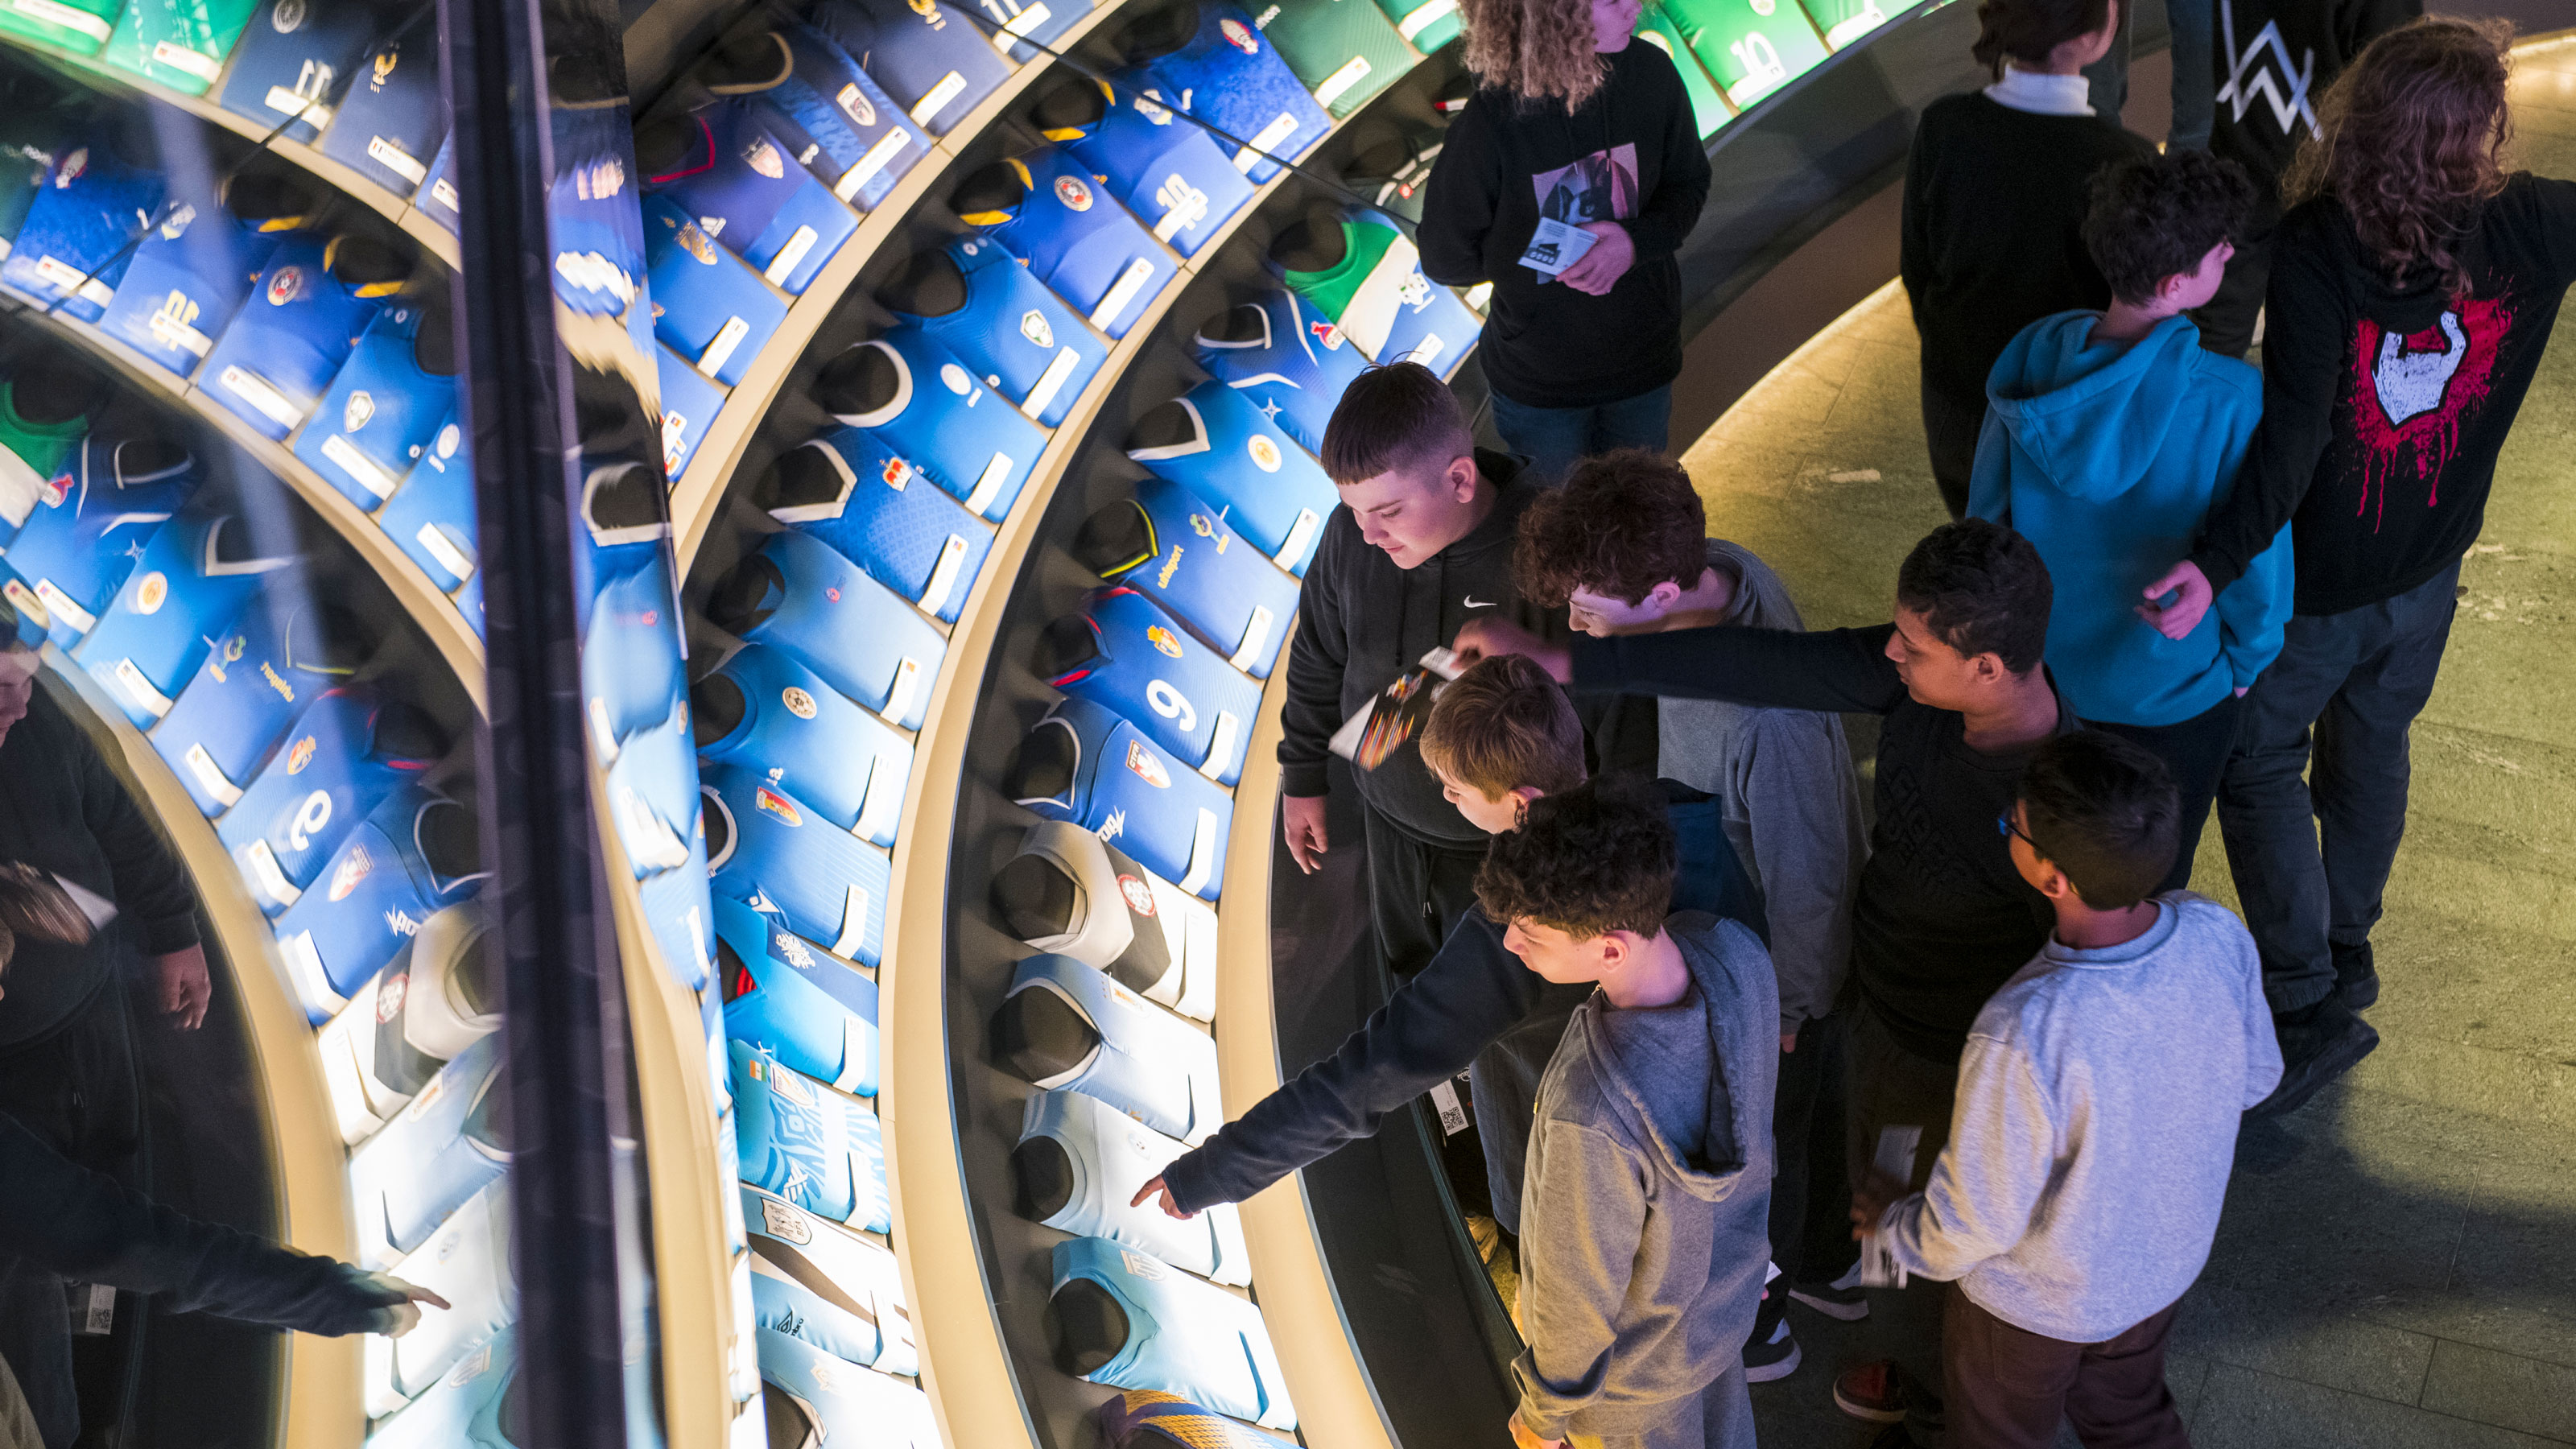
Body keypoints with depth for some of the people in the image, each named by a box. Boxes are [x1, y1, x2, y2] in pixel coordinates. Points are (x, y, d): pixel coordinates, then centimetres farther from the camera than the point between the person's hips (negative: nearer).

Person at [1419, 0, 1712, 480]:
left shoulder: (1651, 75, -16)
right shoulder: (1491, 124, -26)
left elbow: (1688, 186, -1)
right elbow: (1444, 259, -15)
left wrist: (1635, 241, -21)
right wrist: (1547, 259, -20)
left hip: (1643, 366, 3)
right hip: (1537, 384, -3)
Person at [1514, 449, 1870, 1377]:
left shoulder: (1764, 719, -44)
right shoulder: (1723, 567, -20)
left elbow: (1805, 875, -29)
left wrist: (1790, 1004, -14)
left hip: (1770, 965, -8)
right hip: (1721, 920, 8)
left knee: (1758, 1138, 19)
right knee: (1813, 1099, 31)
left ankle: (1754, 1326, 47)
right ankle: (1829, 1262, 57)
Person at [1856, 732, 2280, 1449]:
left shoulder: (2025, 1037, -44)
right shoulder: (2218, 935, -27)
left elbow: (1975, 1220, -28)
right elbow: (2253, 1077, -5)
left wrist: (1891, 1227, -6)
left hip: (2039, 1300, -4)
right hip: (2167, 1260, 5)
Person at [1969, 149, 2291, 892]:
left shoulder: (2030, 362, -16)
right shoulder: (2231, 399, -30)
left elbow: (1987, 512, -4)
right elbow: (2258, 558, -19)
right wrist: (2246, 660, 2)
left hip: (2042, 671, 4)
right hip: (2169, 688, -4)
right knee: (2149, 887, 22)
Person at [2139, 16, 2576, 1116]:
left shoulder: (2315, 250, -28)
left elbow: (2295, 428, -37)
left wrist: (2219, 562, -43)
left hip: (2316, 580, -5)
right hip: (2428, 570, 5)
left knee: (2260, 767, 13)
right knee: (2370, 752, 26)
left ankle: (2310, 1005, 11)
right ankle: (2347, 950, 45)